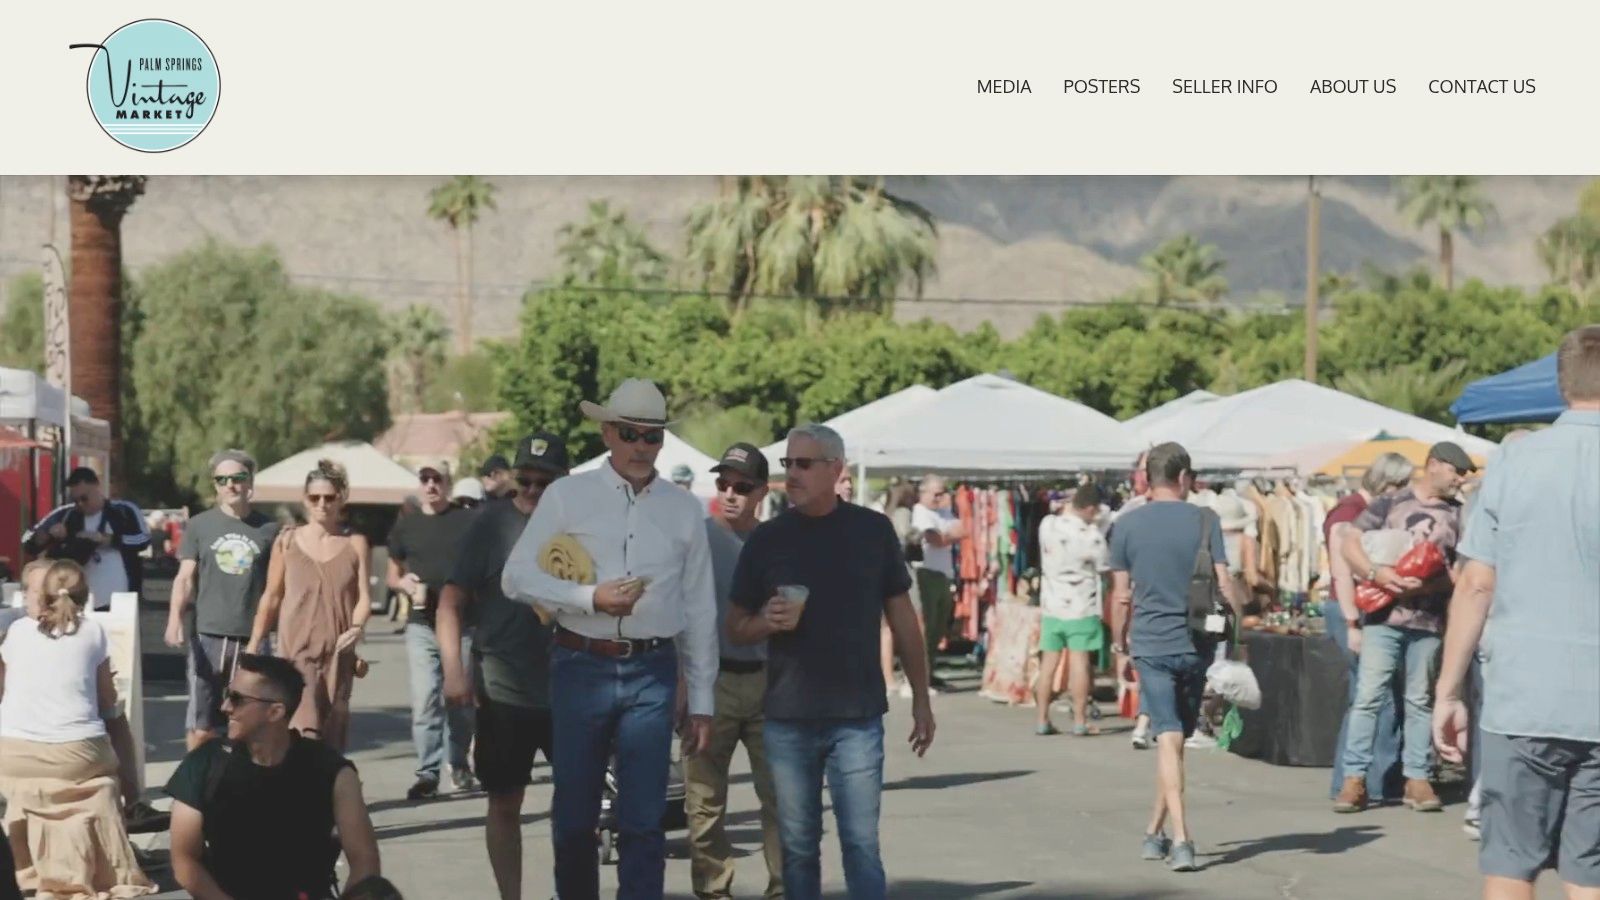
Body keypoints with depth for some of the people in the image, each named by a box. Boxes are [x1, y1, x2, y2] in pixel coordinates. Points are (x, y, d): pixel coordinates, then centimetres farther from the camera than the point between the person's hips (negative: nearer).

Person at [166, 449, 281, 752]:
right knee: (201, 726, -1)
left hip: (253, 639, 0)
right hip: (208, 635, 0)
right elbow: (185, 577, 0)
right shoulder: (200, 526, 7)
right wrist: (175, 619, -16)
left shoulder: (268, 529, 7)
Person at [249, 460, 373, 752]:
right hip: (296, 649, -2)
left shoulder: (355, 544, 5)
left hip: (337, 651, 2)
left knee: (332, 736, 6)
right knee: (303, 729, -16)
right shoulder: (288, 541, 4)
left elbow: (363, 596, 2)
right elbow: (271, 597, 10)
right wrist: (254, 645, 8)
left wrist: (356, 628, -18)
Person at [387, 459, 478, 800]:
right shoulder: (405, 527, 11)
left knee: (460, 699, 6)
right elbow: (391, 574, 19)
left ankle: (460, 765, 21)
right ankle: (428, 772, -4)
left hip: (463, 622, -1)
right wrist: (404, 583, -3)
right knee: (425, 700, -6)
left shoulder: (469, 521, 2)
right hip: (422, 626, 1)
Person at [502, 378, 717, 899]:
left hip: (652, 674, 1)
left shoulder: (684, 510, 6)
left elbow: (699, 610, 8)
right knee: (574, 815, 10)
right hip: (582, 666, 0)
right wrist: (590, 598, -14)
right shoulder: (567, 496, 1)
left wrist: (701, 701, 7)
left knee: (643, 821, 0)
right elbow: (516, 578, -1)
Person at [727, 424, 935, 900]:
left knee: (861, 843, -3)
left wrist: (921, 699, 6)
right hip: (786, 718, 1)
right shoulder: (766, 539, 4)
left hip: (858, 717, -1)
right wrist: (767, 622, -12)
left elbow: (902, 617, 8)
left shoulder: (873, 531, 2)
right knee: (797, 847, 8)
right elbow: (736, 627, 10)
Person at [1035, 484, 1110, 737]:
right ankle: (1079, 721, 4)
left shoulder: (1047, 524, -5)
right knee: (1079, 662, 1)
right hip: (1081, 609, -5)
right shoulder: (1091, 536, -18)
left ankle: (1042, 720, 11)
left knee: (1048, 663, 8)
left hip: (1050, 606, 5)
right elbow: (1105, 567, -5)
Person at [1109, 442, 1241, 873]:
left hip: (1151, 643, -1)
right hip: (1196, 643, 1)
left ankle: (1181, 840, -17)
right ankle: (1155, 832, 24)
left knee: (1168, 740, -5)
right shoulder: (1204, 520, -3)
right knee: (1178, 738, 14)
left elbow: (1121, 595, 2)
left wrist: (1120, 645, 13)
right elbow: (1224, 584, -6)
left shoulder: (1127, 525, -1)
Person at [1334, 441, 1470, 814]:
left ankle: (1418, 779, 13)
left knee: (1419, 700, 7)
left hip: (1428, 619, 2)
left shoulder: (1457, 515, 8)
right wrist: (1375, 573, -16)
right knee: (1368, 696, -5)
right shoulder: (1390, 503, 4)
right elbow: (1350, 542, 1)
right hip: (1382, 615, -2)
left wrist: (1428, 585, -16)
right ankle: (1354, 779, -2)